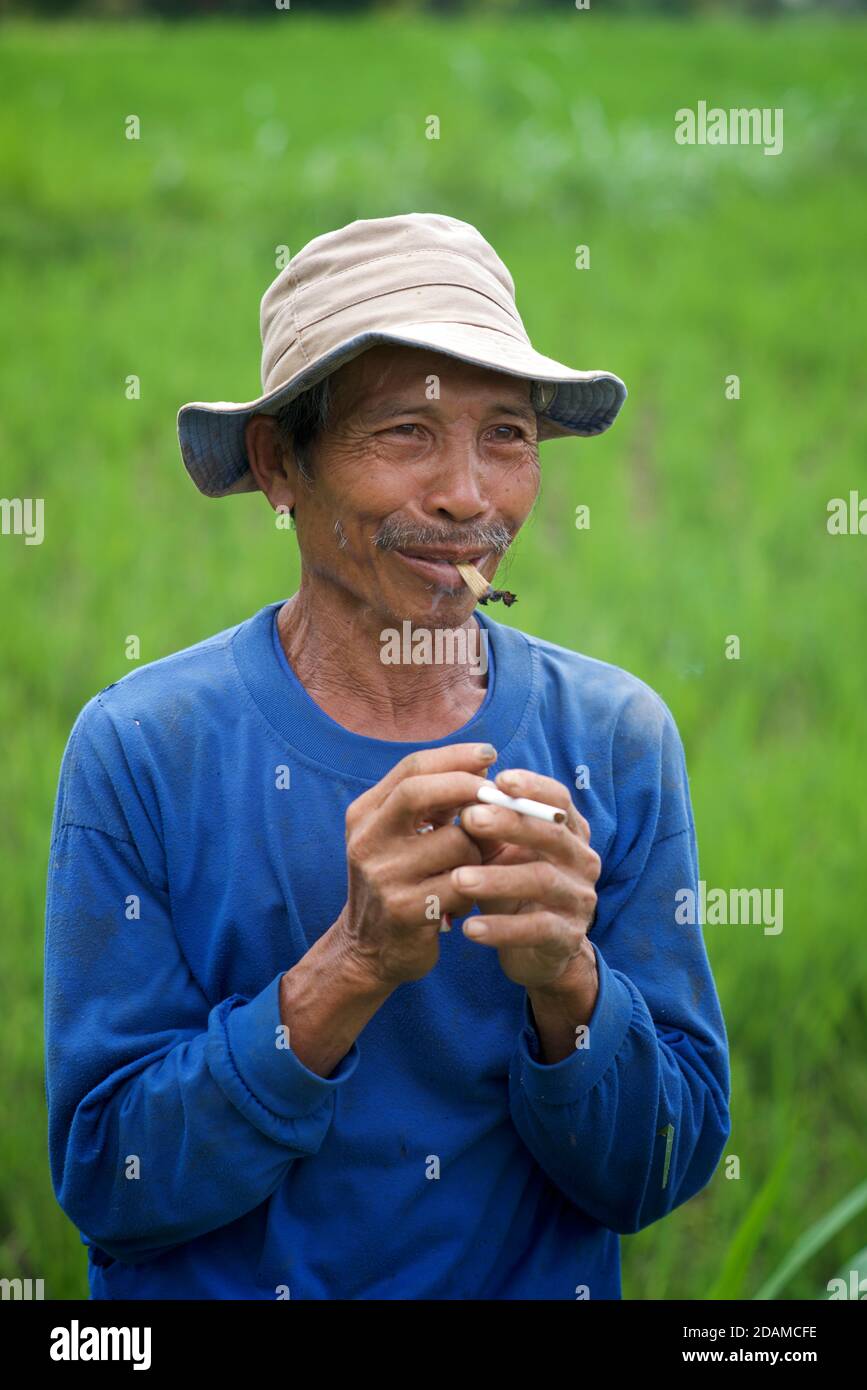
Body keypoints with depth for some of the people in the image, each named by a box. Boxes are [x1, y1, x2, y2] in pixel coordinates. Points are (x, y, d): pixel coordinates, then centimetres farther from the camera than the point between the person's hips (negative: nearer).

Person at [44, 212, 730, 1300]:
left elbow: (659, 1177, -3)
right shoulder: (139, 749, -9)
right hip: (217, 1291, -1)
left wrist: (568, 983, -20)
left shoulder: (617, 740, -3)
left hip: (540, 1289, 2)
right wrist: (348, 972, -23)